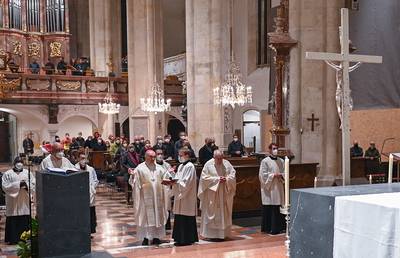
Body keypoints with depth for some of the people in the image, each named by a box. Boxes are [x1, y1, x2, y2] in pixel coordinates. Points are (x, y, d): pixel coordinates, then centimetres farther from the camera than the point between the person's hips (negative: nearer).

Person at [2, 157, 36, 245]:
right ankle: (13, 239, 3)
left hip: (25, 202, 2)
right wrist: (18, 184, -13)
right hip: (13, 202, -2)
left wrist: (26, 185, -12)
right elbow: (5, 186, -6)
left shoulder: (28, 173, 12)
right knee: (13, 221, -4)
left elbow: (34, 185, 8)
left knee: (25, 220, 0)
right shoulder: (7, 174, 4)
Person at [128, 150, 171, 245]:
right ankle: (145, 238, 5)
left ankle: (156, 237, 14)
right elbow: (135, 182, -2)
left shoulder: (159, 168, 11)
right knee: (145, 216, -2)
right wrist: (133, 175, -21)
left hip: (157, 196, 4)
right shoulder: (140, 168, 0)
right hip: (145, 197, -4)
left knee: (158, 215, 5)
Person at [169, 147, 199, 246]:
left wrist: (175, 183, -20)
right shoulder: (181, 166, 16)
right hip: (180, 196, 9)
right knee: (179, 218, 11)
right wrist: (172, 182, -1)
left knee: (186, 218, -4)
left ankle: (187, 239, 3)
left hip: (187, 197, -9)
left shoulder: (190, 166, -12)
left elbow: (186, 183, -18)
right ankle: (180, 238, 18)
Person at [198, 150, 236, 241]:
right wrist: (217, 179, -15)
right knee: (212, 213, -3)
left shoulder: (227, 164, 4)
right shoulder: (208, 164, -5)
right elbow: (205, 177, -9)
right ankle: (212, 234, 3)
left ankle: (222, 234, 14)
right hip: (212, 195, -3)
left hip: (224, 195, 3)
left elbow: (233, 174, 6)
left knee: (224, 213, 6)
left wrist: (226, 179, -13)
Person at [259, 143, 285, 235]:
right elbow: (263, 174, -7)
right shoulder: (265, 161, -3)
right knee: (269, 209, -4)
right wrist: (273, 175, -13)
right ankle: (269, 228, 3)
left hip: (278, 187, 5)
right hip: (269, 188, -5)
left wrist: (281, 175, -6)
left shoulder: (281, 161, 12)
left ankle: (278, 227, 11)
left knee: (279, 207, 4)